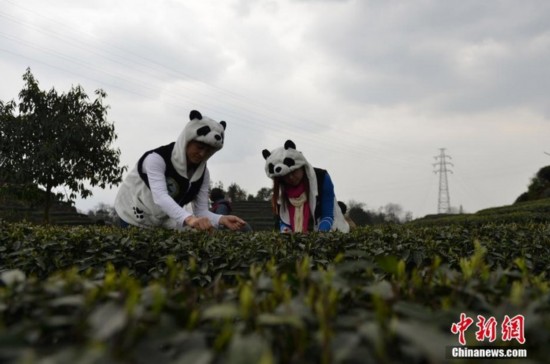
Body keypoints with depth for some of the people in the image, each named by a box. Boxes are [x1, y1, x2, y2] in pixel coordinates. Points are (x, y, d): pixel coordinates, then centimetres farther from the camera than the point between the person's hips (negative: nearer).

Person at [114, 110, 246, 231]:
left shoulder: (202, 173, -10)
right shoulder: (157, 158, -27)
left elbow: (201, 210, -15)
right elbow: (160, 196, -42)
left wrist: (221, 219, -38)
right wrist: (189, 218, -59)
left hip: (164, 223, 5)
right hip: (134, 219, -4)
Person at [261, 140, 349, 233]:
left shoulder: (321, 178, -17)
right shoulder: (280, 189, -7)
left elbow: (327, 215, -18)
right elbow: (282, 219, -5)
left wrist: (319, 235, -37)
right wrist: (285, 230, -29)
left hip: (326, 230, -2)